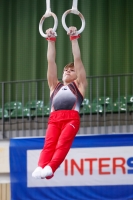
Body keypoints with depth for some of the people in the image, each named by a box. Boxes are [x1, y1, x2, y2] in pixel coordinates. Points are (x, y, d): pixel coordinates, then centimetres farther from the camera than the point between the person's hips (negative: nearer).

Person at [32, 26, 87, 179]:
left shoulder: (79, 85, 26)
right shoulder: (55, 86, 33)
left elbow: (77, 60, 20)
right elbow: (51, 61, 29)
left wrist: (74, 39, 18)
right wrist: (51, 41, 26)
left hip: (71, 118, -2)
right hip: (54, 119, 2)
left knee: (62, 143, -25)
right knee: (49, 144, -22)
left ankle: (50, 168, -46)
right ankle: (40, 167, -45)